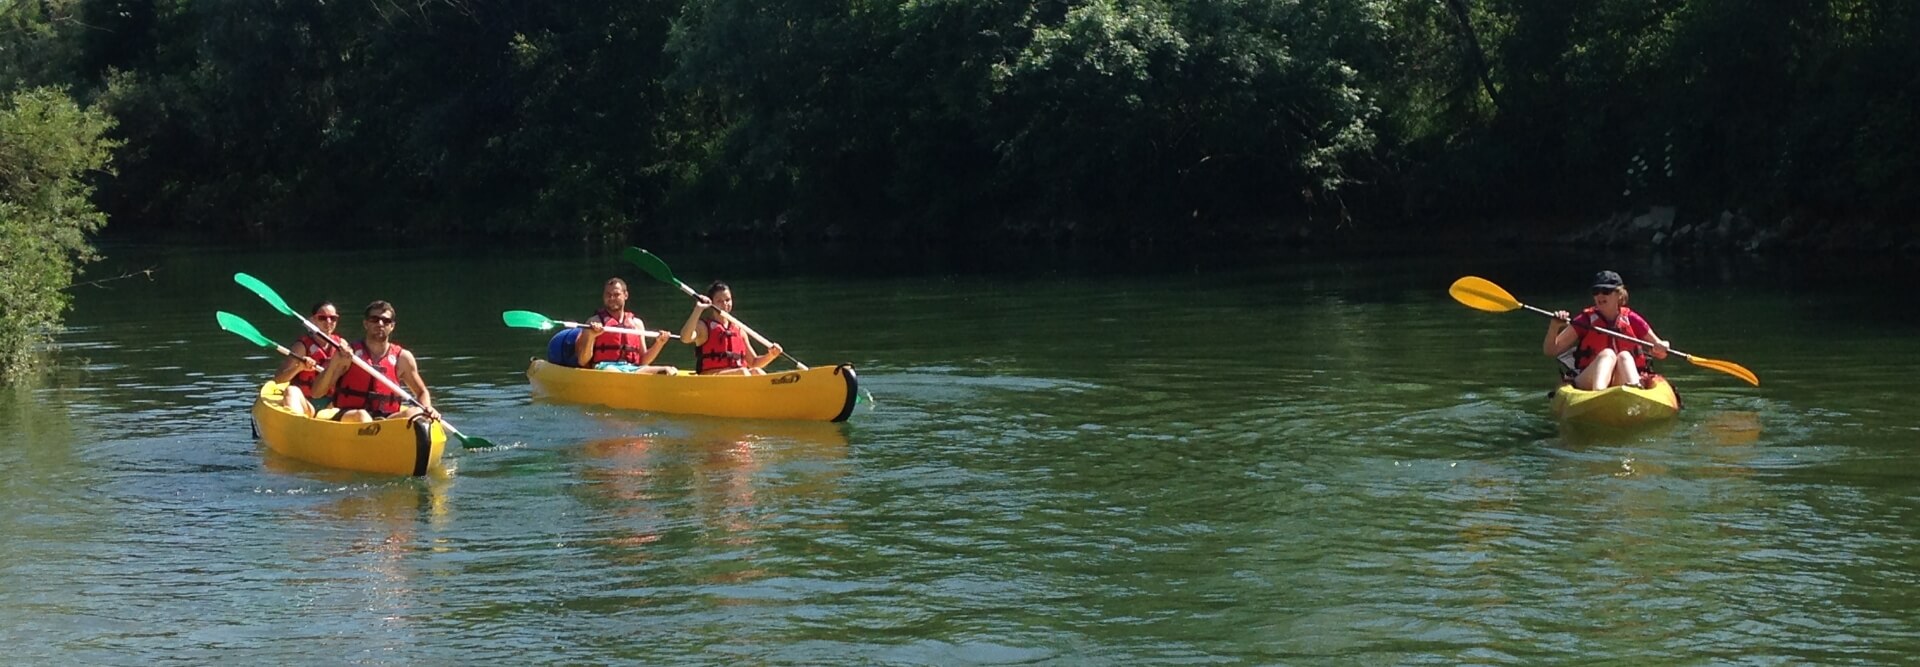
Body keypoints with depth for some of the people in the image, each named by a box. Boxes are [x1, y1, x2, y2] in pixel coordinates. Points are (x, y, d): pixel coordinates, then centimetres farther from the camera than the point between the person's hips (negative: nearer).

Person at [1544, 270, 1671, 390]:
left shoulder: (1631, 319, 10)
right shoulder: (1585, 320, 7)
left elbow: (1660, 354, 17)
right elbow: (1550, 351, 2)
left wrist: (1662, 347, -8)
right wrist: (1554, 326, -17)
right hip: (1587, 382, -1)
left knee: (1624, 356, -26)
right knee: (1607, 353, -28)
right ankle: (1597, 393, -58)